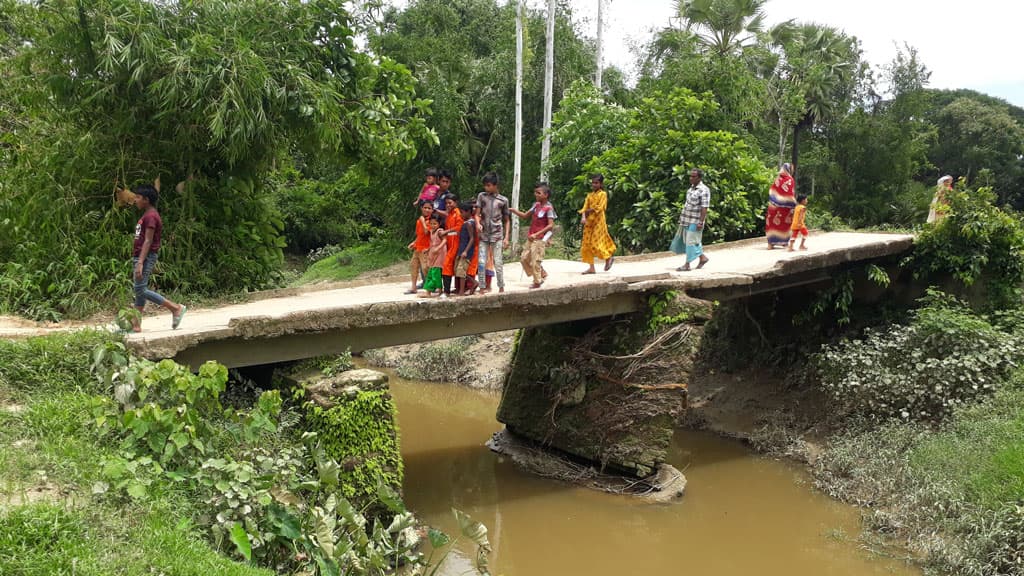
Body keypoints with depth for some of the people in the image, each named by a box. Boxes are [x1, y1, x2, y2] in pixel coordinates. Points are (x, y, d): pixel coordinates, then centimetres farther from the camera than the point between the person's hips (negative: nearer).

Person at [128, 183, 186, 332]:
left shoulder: (151, 216, -13)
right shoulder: (147, 215, 19)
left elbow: (148, 241, -20)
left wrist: (140, 263, -26)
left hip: (146, 257, -10)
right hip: (139, 257, 10)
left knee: (141, 290, -13)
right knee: (139, 291, 7)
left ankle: (176, 308, -8)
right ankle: (136, 324, 8)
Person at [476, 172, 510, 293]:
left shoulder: (503, 200, 3)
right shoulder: (481, 196, 6)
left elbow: (506, 220, 9)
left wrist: (506, 237, 1)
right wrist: (478, 224, -20)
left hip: (497, 235, -1)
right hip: (483, 235, 1)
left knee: (498, 263, -2)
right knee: (481, 263, -3)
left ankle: (501, 287, 8)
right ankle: (483, 287, 5)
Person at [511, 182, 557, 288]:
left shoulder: (549, 208, -13)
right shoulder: (536, 205, 9)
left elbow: (551, 225, -18)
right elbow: (524, 215, 15)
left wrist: (536, 234, -21)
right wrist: (514, 210, -2)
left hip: (540, 239, -8)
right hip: (531, 237, 8)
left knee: (535, 261, -3)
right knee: (524, 258, 10)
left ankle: (537, 282, 12)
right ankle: (542, 274, 24)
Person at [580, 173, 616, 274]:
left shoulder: (603, 194, -2)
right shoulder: (589, 195, 13)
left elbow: (600, 207, -13)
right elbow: (585, 208, 2)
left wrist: (590, 210, -9)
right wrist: (584, 218, -14)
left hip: (598, 220, -6)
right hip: (589, 221, 6)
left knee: (596, 242, -9)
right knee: (587, 244, 2)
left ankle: (609, 258, 14)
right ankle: (591, 267, 5)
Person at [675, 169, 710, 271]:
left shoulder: (703, 190, -15)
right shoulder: (691, 188, 12)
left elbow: (704, 208, -19)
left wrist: (701, 222, -23)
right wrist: (682, 218, 20)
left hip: (695, 221, -9)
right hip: (687, 220, 9)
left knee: (691, 242, -4)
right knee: (688, 240, 14)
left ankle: (687, 265, 1)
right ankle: (703, 258, 28)